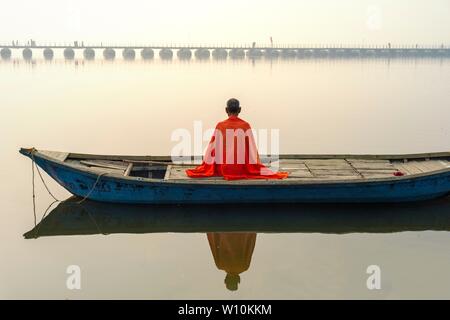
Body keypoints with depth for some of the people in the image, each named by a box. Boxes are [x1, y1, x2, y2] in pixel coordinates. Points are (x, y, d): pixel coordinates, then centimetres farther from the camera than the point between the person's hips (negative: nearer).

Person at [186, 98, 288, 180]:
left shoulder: (220, 126, -4)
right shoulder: (245, 126, -5)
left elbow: (212, 148, -2)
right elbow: (252, 149, -5)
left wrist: (206, 169, 6)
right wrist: (257, 169, 3)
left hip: (223, 170, 2)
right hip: (242, 170, -2)